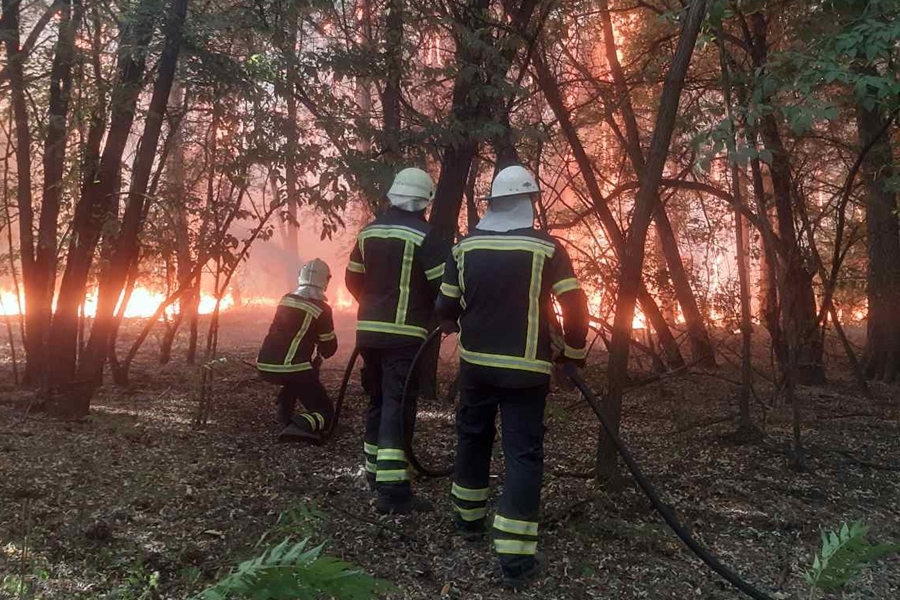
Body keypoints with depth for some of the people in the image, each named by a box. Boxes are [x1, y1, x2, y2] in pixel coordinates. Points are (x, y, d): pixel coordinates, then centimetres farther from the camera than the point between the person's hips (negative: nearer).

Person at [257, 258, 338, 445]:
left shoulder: (285, 300, 13)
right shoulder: (321, 309, -4)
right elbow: (329, 349, 4)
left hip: (265, 367, 6)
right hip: (291, 368, -6)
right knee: (325, 412, 4)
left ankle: (284, 413, 21)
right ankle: (299, 426, -26)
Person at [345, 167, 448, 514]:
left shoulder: (369, 231, 11)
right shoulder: (424, 237, -10)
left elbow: (353, 280, 17)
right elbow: (444, 286, -12)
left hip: (369, 330, 7)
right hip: (404, 334, -7)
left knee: (378, 401, 19)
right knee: (398, 407, -8)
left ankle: (375, 471, 31)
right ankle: (392, 489, -11)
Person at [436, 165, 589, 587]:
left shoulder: (465, 246, 0)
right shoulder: (546, 248, -9)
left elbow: (446, 306, 6)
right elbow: (575, 306, -9)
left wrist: (454, 324, 29)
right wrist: (574, 352, 6)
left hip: (476, 361, 4)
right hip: (526, 368, -3)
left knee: (473, 437, 21)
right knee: (523, 452, -1)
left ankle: (468, 517, 36)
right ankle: (515, 554, -5)